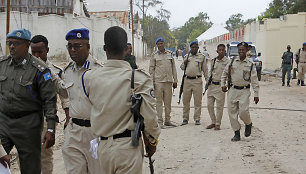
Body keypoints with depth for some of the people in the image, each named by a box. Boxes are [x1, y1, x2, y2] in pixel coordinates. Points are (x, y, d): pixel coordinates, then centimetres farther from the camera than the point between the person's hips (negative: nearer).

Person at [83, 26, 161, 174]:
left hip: (102, 146, 3)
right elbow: (149, 116, -11)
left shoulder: (89, 77, -4)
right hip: (128, 147, -3)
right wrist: (152, 141, 6)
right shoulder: (138, 78, -13)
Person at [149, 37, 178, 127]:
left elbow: (173, 68, 15)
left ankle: (167, 120, 15)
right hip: (158, 81, -3)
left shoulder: (169, 54, 12)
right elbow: (151, 69, 4)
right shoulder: (154, 55, 4)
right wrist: (152, 82, -4)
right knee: (159, 102, -2)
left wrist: (175, 80, 10)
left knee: (168, 102, 6)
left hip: (168, 81, 3)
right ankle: (159, 121, 2)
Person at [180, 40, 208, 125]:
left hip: (197, 80, -3)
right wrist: (184, 63, 0)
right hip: (187, 80, 3)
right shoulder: (186, 57, 15)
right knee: (185, 100, 5)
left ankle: (197, 119, 9)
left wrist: (207, 80, 6)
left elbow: (205, 70, 9)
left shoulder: (201, 57, 7)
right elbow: (182, 67, 21)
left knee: (198, 101, 0)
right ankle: (185, 118, 15)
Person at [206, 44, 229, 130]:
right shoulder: (213, 61, 9)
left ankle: (218, 124, 11)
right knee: (209, 105, 7)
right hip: (212, 85, 5)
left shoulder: (227, 62, -5)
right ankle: (213, 122, 20)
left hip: (220, 86, -5)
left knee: (219, 106, 0)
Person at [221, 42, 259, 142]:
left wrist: (256, 94, -3)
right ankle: (237, 133, 14)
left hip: (244, 91, -3)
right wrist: (223, 85, 8)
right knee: (232, 112, 2)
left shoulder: (250, 64, 1)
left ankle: (248, 124, 18)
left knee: (243, 111, -15)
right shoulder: (232, 62, 6)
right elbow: (224, 73, 18)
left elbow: (254, 80, 1)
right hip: (232, 90, 3)